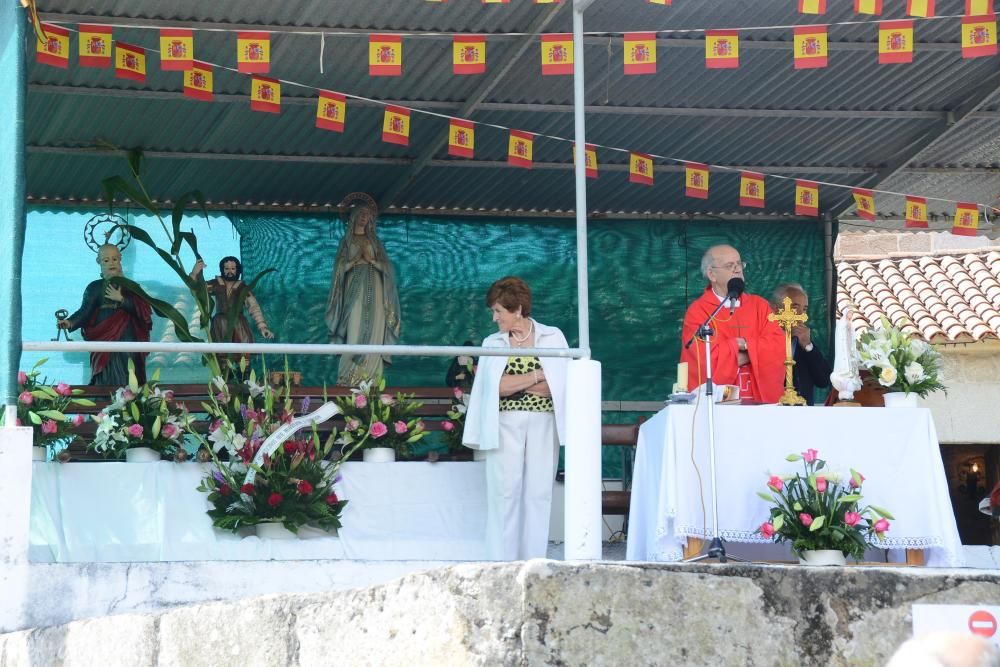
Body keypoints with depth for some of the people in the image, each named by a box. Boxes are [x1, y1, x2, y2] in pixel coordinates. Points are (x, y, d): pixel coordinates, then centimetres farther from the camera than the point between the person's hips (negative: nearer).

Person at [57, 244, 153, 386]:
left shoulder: (130, 286, 11)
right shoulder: (94, 287, 8)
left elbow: (142, 309, -2)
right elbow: (85, 311, -2)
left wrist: (121, 299, -11)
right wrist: (70, 322, -20)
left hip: (127, 341, 1)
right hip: (104, 340, -1)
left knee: (128, 381, -5)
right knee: (107, 380, -7)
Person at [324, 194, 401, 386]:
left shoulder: (374, 241, 17)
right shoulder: (347, 241, 13)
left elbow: (386, 266, 10)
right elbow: (341, 266, 5)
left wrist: (372, 260, -5)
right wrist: (357, 259, -9)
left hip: (374, 290, 2)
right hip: (355, 289, -2)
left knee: (373, 332, -8)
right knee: (355, 331, -14)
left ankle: (369, 376, -12)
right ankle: (350, 376, -18)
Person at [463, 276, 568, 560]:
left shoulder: (552, 337, 7)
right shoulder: (492, 343, 12)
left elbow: (559, 384, -4)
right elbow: (494, 386, -2)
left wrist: (512, 384, -5)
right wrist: (536, 376, -6)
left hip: (543, 425, -1)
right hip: (505, 426, 1)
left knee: (539, 492, -2)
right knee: (504, 491, -5)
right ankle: (502, 564, -4)